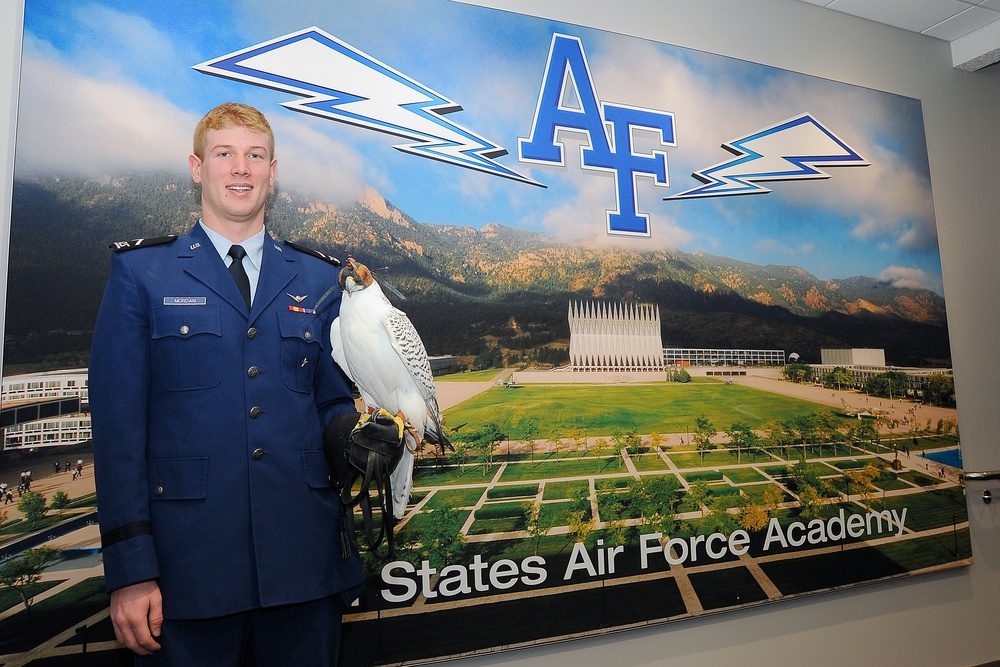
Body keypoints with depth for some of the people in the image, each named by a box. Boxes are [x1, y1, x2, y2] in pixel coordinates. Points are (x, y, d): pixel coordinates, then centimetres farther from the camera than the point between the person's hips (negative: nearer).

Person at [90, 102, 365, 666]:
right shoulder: (141, 272, 2)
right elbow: (119, 423, -3)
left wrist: (352, 434, -11)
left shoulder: (318, 278, 9)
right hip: (187, 564, -2)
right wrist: (130, 568, -8)